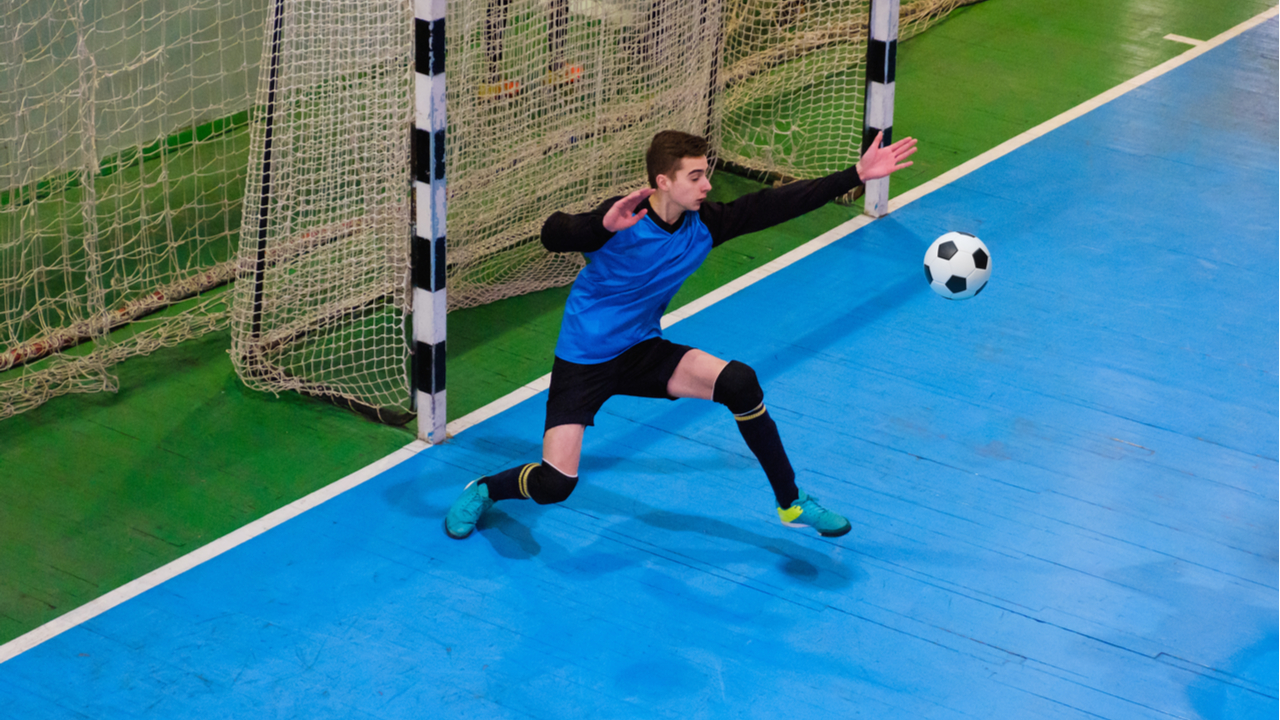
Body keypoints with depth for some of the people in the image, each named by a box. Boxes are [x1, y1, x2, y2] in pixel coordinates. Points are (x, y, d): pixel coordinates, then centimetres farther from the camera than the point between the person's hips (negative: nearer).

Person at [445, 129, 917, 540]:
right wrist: (605, 224, -57)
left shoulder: (704, 223, -8)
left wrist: (857, 175, -10)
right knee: (554, 485, -17)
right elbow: (553, 235, -38)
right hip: (584, 359, -5)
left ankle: (791, 503, 2)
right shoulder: (624, 221, -24)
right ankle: (484, 491, 18)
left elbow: (776, 205, -7)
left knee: (740, 383, -15)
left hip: (643, 351, 5)